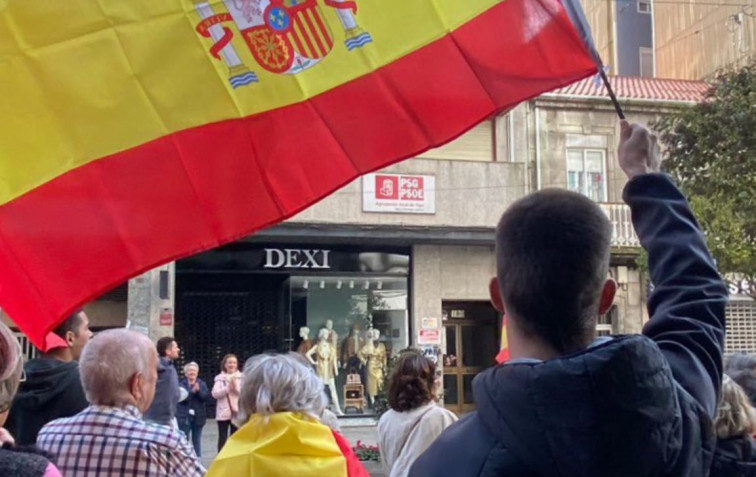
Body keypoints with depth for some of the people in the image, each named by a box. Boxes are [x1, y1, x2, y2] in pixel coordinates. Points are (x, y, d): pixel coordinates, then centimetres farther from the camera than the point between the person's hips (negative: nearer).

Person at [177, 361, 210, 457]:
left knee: (197, 441, 10)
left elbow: (207, 397, -5)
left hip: (198, 417, 3)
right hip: (184, 417, -3)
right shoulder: (181, 384, -3)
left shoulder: (202, 384, 6)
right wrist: (192, 391, -25)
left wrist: (199, 390, -20)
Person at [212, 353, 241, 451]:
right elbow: (215, 393, -7)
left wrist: (236, 388, -20)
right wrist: (228, 388, -17)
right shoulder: (220, 378, 4)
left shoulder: (241, 377, 4)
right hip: (223, 413, -1)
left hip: (237, 412, 1)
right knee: (222, 437, -2)